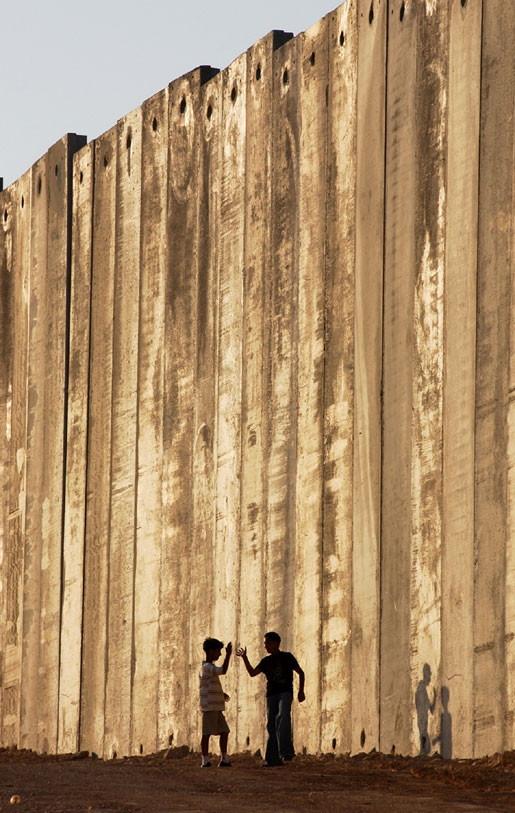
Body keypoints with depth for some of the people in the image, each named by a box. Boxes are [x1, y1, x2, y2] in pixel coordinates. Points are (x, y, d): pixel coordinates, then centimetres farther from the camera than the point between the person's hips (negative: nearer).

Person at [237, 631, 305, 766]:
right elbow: (252, 673, 5)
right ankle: (273, 759, 0)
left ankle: (286, 751, -29)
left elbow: (300, 673, 10)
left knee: (283, 717, -28)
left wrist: (301, 691, 2)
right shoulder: (266, 661, 15)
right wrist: (244, 658, -2)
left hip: (285, 693, -5)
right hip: (271, 695, 5)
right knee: (272, 725, -1)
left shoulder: (287, 657, 4)